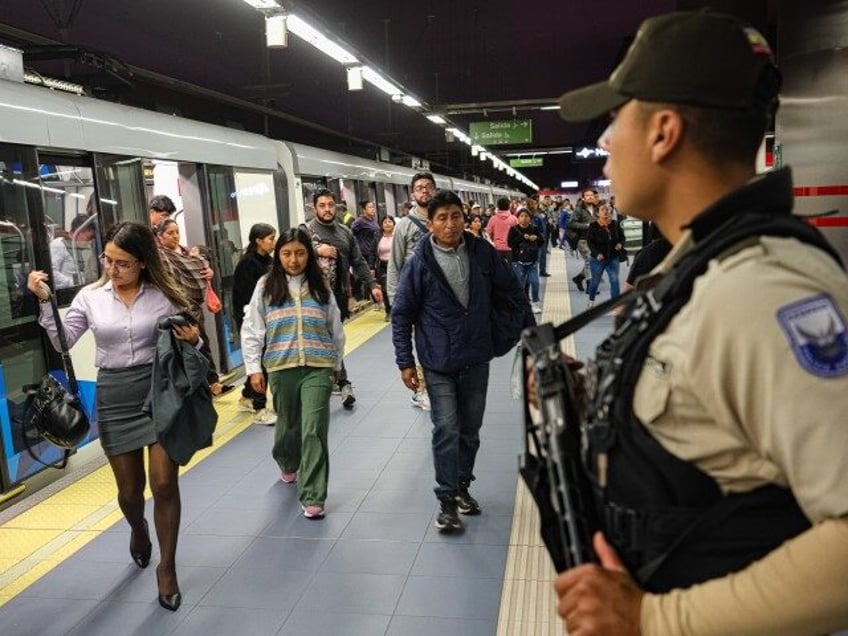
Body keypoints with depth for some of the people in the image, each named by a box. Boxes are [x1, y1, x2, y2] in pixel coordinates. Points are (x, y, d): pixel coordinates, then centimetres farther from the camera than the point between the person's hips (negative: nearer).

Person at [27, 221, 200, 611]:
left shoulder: (163, 295, -3)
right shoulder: (90, 296, 0)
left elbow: (184, 342, 6)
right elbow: (62, 343, -2)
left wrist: (193, 339, -17)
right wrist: (44, 302, -12)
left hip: (160, 390, -1)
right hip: (114, 397, 2)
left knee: (164, 484, -5)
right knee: (129, 490, 11)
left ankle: (167, 567, 14)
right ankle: (139, 533, 47)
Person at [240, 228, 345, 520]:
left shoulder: (320, 286, 5)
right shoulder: (266, 286, 2)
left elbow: (335, 328, 12)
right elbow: (252, 329, 3)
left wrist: (336, 363, 16)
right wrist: (254, 368, -1)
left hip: (317, 367, 0)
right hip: (281, 368, 1)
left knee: (314, 430, -8)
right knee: (288, 425, 16)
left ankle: (312, 497, -2)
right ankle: (288, 465, 47)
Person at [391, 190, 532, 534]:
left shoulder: (482, 252, -3)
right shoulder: (419, 262, -11)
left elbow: (512, 289, 9)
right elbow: (401, 315, -5)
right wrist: (405, 361, -6)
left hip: (476, 360, 3)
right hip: (438, 364, -3)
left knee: (470, 430, 14)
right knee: (447, 430, -6)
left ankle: (462, 486, 33)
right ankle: (447, 500, 9)